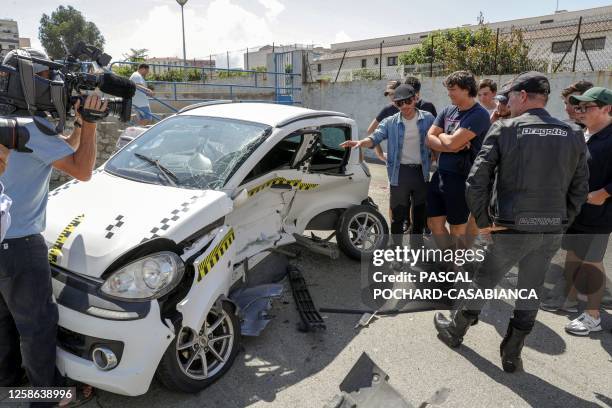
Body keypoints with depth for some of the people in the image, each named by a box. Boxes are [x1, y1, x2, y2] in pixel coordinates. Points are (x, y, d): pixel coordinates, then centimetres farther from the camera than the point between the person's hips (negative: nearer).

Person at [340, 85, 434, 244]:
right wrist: (361, 142, -33)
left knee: (420, 212, 15)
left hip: (421, 172, 2)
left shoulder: (428, 118, 1)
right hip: (400, 173, -2)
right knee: (398, 215, 4)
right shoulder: (390, 122, -1)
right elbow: (375, 137, -14)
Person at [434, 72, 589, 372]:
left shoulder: (504, 129, -9)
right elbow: (580, 189, 7)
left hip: (512, 229, -3)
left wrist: (483, 222, -4)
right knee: (530, 291, 17)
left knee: (484, 282, 15)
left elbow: (476, 181, -14)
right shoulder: (573, 135, 4)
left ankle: (455, 330, 36)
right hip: (552, 232, 4)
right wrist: (561, 222, 14)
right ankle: (512, 354, 30)